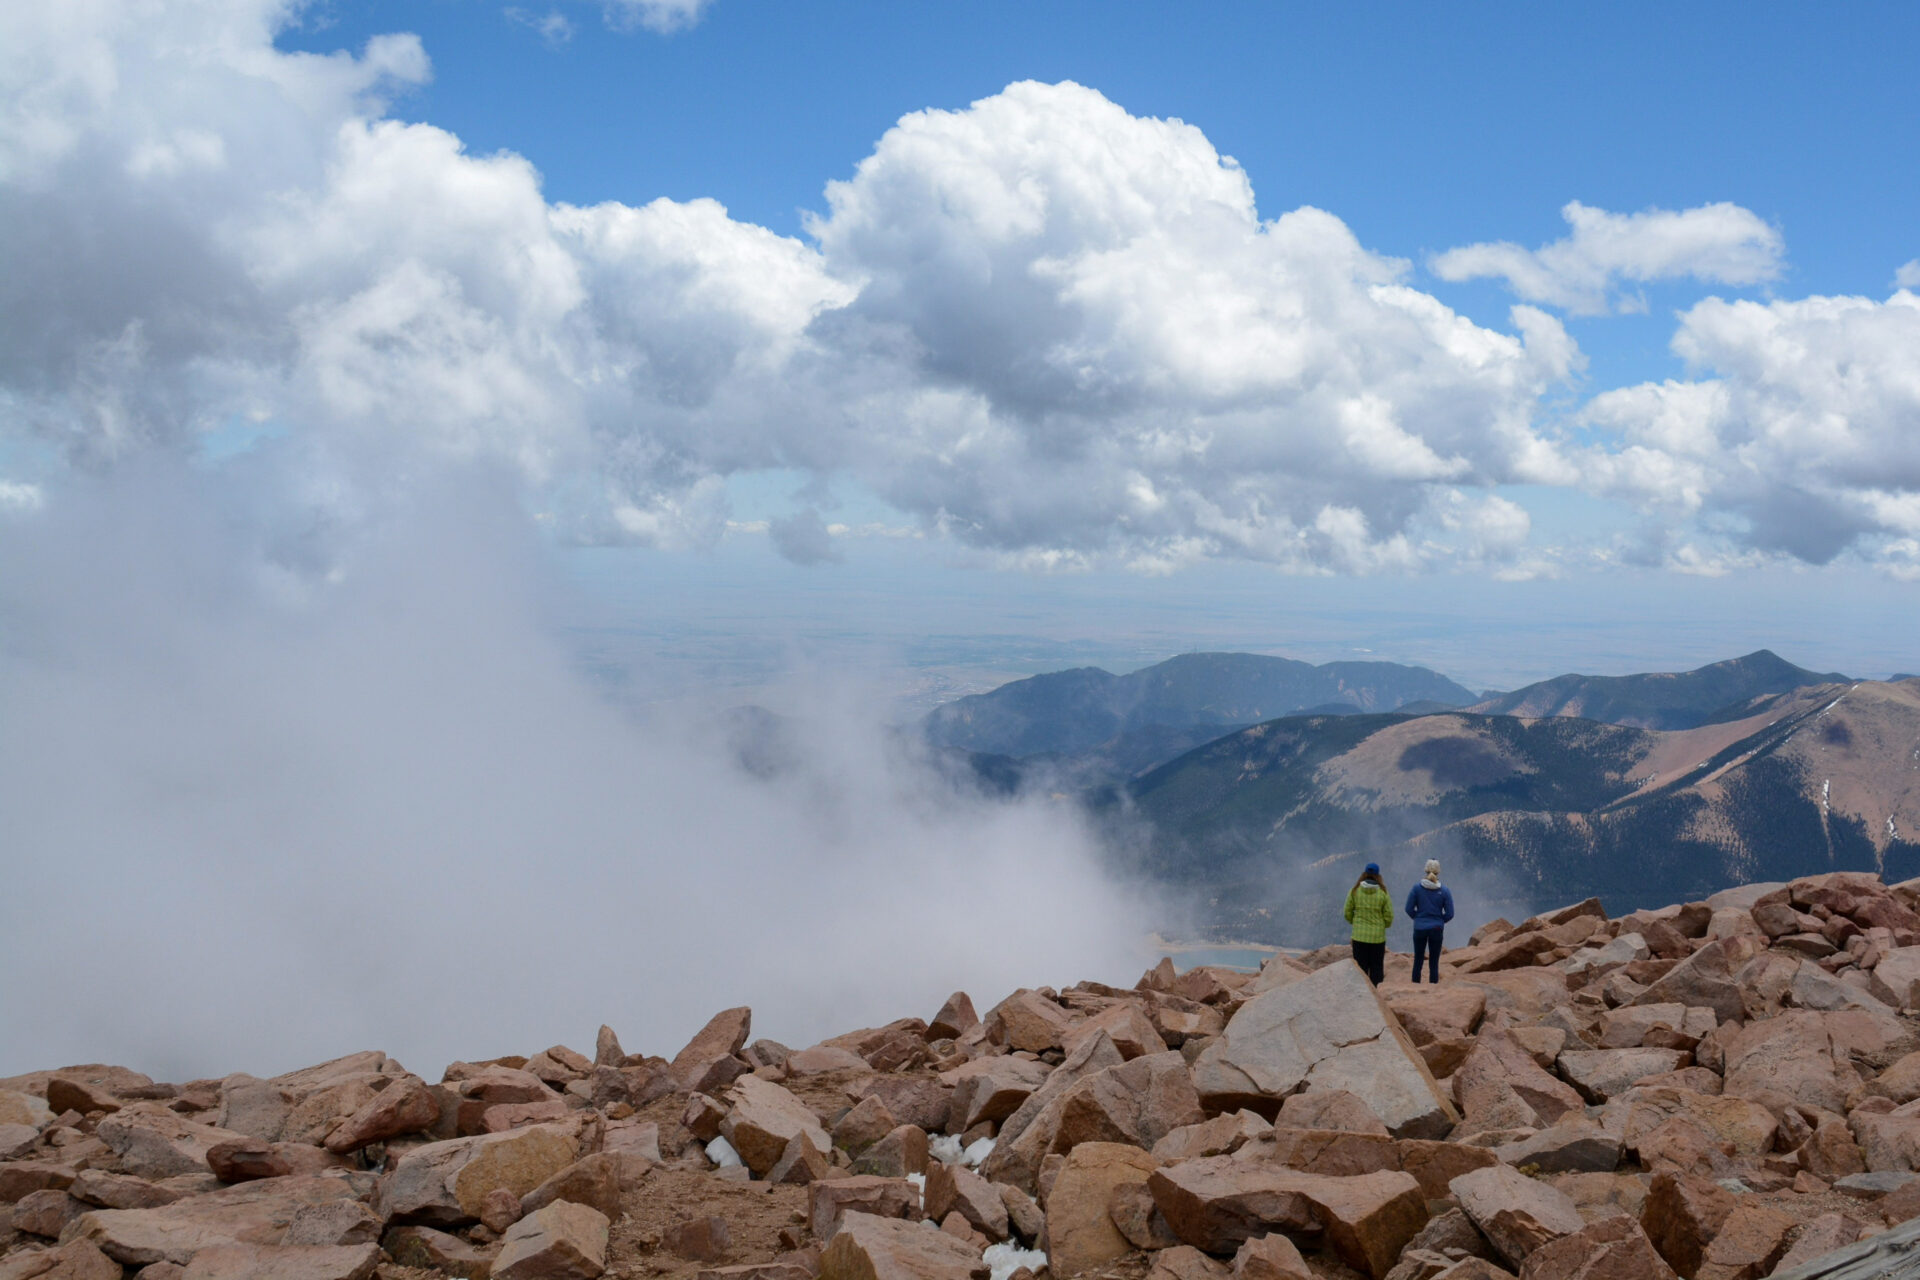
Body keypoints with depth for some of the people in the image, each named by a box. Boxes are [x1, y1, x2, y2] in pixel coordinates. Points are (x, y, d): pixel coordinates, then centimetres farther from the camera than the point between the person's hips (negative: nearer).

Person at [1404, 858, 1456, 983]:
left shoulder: (1417, 888, -8)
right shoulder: (1444, 891, -7)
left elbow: (1409, 909, -5)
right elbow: (1449, 914, -5)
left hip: (1419, 928, 0)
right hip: (1436, 929, 0)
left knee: (1418, 960, 10)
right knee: (1434, 962, 7)